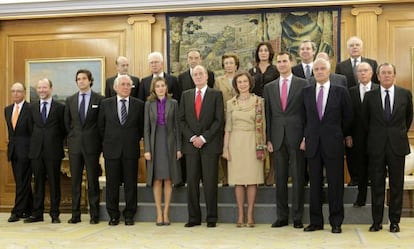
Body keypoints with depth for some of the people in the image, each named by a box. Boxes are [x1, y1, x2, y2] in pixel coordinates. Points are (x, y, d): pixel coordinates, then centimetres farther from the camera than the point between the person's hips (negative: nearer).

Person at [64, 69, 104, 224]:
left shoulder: (99, 99, -1)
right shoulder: (70, 100, 10)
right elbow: (67, 122, 15)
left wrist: (99, 142, 0)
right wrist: (73, 137, 9)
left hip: (92, 145, -3)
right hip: (75, 145, 3)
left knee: (93, 181, 1)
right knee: (75, 181, 6)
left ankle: (94, 215, 8)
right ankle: (75, 214, 13)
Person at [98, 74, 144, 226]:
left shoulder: (139, 104, 3)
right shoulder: (105, 104, 5)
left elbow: (142, 127, 10)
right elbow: (101, 126, 11)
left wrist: (134, 140, 7)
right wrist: (108, 141, 10)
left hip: (131, 150, 0)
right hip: (112, 150, 0)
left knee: (130, 184, 3)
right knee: (112, 184, 5)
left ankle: (129, 215, 14)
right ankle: (113, 215, 16)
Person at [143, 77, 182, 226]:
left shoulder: (173, 103, 5)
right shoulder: (149, 104, 6)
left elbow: (177, 126, 4)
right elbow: (146, 128, 3)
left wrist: (178, 148, -2)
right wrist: (147, 149, -4)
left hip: (169, 143, 0)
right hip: (155, 143, 0)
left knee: (168, 179, 2)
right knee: (157, 180, 2)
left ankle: (166, 212, 10)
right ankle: (159, 213, 9)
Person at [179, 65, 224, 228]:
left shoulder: (216, 95, 3)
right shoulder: (186, 95, 13)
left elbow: (219, 120, -4)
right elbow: (182, 120, 9)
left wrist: (203, 138, -10)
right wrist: (192, 138, -5)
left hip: (210, 144, -3)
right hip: (191, 144, 3)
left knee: (210, 182, -1)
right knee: (192, 182, 3)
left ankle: (211, 218, 7)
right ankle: (194, 217, 10)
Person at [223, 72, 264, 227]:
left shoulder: (259, 101, 3)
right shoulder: (231, 103, 8)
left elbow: (262, 125, 3)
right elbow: (228, 127, 8)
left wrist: (263, 145, -3)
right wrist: (225, 147, 2)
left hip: (253, 142, -1)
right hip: (236, 142, 1)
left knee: (252, 178, -1)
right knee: (238, 179, 1)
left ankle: (250, 215, 6)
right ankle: (240, 215, 8)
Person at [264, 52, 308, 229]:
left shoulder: (303, 84, 2)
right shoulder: (269, 87, 12)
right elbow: (268, 115, 10)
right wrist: (268, 139, 4)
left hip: (296, 137, -3)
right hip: (277, 138, 3)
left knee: (298, 178, 2)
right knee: (280, 179, 7)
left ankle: (297, 217, 11)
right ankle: (282, 216, 16)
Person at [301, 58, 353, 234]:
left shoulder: (341, 92, 1)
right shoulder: (306, 92, 8)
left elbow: (347, 117, 10)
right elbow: (304, 117, 12)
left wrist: (346, 135, 16)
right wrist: (305, 137, 6)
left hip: (333, 143, -2)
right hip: (313, 144, 2)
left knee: (336, 184, 2)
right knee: (314, 184, 6)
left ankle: (336, 222, 12)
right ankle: (316, 221, 15)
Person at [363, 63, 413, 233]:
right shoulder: (370, 96, 2)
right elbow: (365, 119, 13)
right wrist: (374, 135, 10)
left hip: (397, 145, 0)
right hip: (376, 146, 0)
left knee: (397, 184, 5)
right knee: (377, 184, 4)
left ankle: (394, 221, 16)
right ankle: (377, 221, 12)